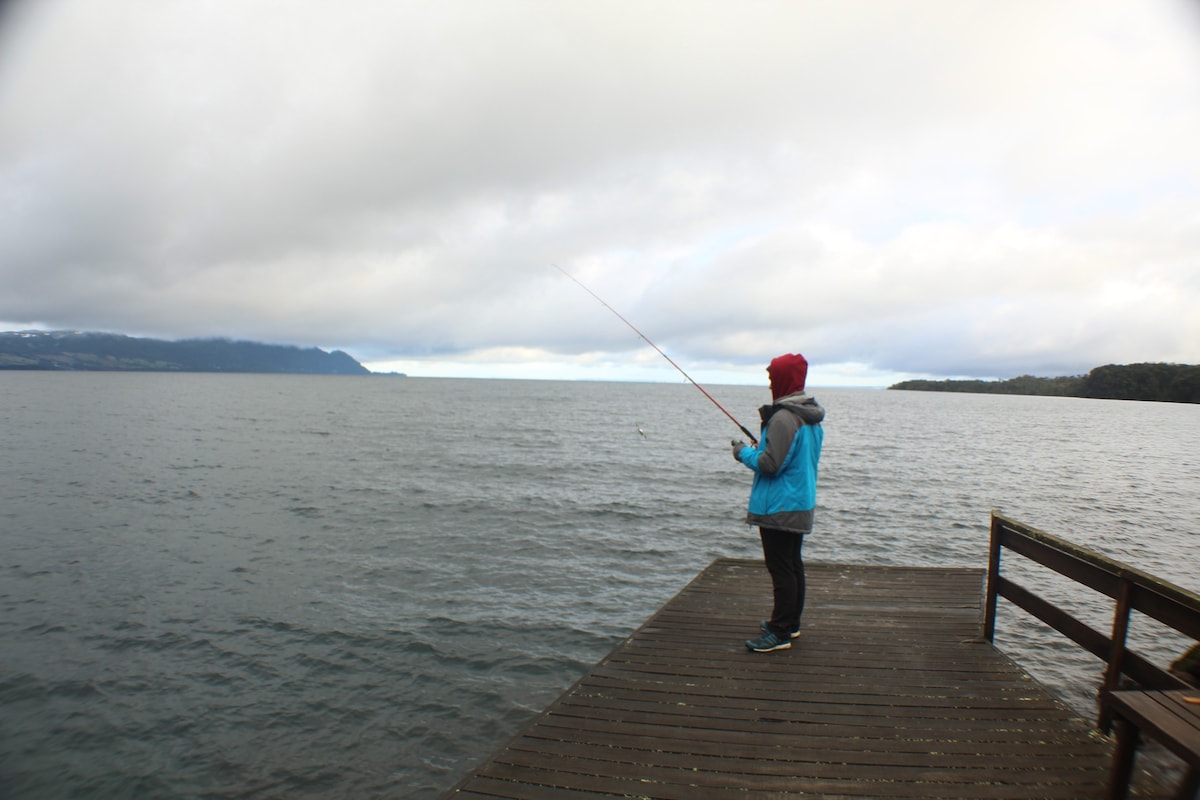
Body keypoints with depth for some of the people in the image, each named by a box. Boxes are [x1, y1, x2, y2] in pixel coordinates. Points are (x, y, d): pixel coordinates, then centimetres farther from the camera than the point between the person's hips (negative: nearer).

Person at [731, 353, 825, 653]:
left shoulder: (784, 418, -21)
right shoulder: (812, 417, 9)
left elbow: (770, 464, -23)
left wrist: (743, 452, -6)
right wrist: (762, 445, 13)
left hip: (779, 508, -10)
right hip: (801, 505, 10)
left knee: (781, 569, -4)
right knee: (793, 564, 17)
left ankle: (780, 633, 3)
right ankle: (790, 622, 29)